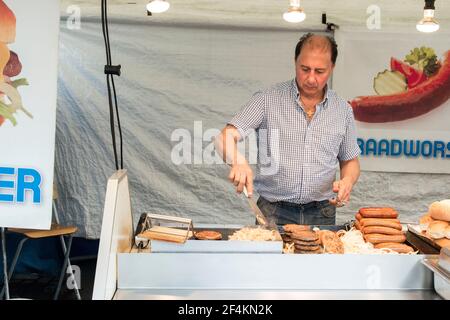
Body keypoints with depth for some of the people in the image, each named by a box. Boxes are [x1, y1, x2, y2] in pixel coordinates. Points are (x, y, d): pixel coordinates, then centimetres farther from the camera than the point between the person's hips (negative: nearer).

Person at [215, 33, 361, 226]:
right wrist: (238, 161, -30)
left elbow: (350, 161, 18)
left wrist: (347, 181, -4)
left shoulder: (343, 110, 8)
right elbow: (225, 138, -9)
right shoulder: (267, 100, -1)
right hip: (273, 213, -2)